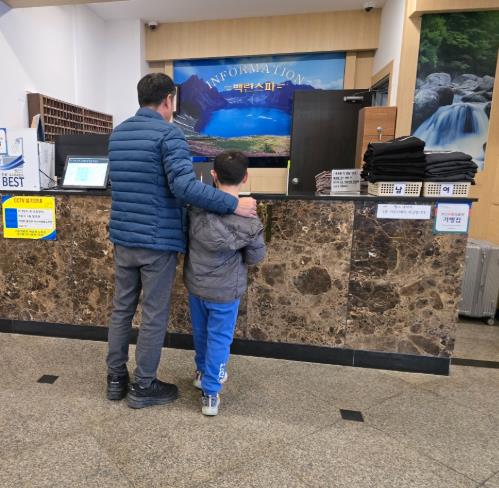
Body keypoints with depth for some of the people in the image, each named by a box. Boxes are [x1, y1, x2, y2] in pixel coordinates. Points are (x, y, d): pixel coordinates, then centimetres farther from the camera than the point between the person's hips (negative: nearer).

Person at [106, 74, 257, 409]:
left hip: (123, 237, 8)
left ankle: (116, 378, 30)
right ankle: (143, 387, 20)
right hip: (157, 240, -7)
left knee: (122, 308, 17)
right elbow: (184, 186, -26)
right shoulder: (168, 133, -12)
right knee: (155, 315, 6)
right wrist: (233, 204, -22)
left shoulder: (117, 134, 13)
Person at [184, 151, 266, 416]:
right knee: (219, 338, 13)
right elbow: (256, 257, -7)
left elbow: (188, 238, 2)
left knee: (201, 332, 24)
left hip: (195, 283, 4)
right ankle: (210, 394, 22)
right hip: (225, 291, -4)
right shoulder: (250, 222, -22)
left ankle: (203, 371, 47)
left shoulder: (197, 207, -14)